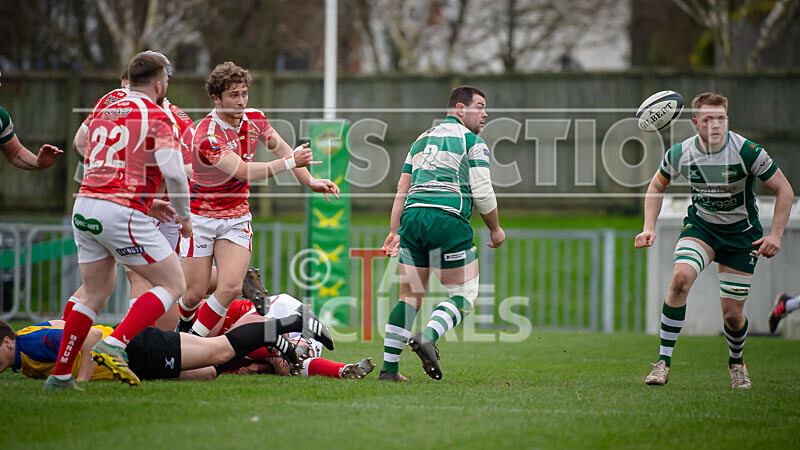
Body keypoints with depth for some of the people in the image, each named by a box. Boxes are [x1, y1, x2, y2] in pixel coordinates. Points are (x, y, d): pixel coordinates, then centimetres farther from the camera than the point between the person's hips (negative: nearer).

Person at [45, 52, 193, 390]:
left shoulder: (103, 114, 17)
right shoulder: (156, 118, -4)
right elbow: (173, 173, -15)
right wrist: (184, 215, 2)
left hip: (84, 209, 7)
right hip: (122, 213, -7)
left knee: (94, 295, 18)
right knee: (172, 284, 2)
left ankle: (60, 374, 15)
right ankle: (114, 346, -13)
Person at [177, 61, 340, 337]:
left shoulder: (254, 119, -4)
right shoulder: (207, 136, -25)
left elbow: (279, 147, 12)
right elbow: (244, 172, -30)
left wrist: (309, 181, 3)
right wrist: (290, 162, -32)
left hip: (236, 218, 4)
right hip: (200, 218, -4)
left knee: (231, 286, -15)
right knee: (194, 293, -2)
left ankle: (195, 339, 2)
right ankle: (184, 324, 33)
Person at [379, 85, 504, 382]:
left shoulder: (423, 139, 23)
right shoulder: (472, 141, 4)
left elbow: (402, 190, 20)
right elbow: (482, 193, -3)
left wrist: (394, 231, 21)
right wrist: (496, 230, 10)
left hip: (412, 215, 6)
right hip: (448, 218, -6)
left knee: (409, 297, 10)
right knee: (465, 295, 2)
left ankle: (389, 366, 3)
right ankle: (427, 338, -22)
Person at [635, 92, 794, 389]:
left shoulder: (746, 151, -21)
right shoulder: (680, 153, -12)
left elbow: (784, 191, -11)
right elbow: (657, 187, 7)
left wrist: (775, 236, -18)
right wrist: (649, 228, -5)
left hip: (741, 234, -1)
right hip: (700, 225, 1)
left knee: (732, 314, -3)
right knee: (680, 277, -29)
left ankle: (736, 363, 32)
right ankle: (663, 362, -21)